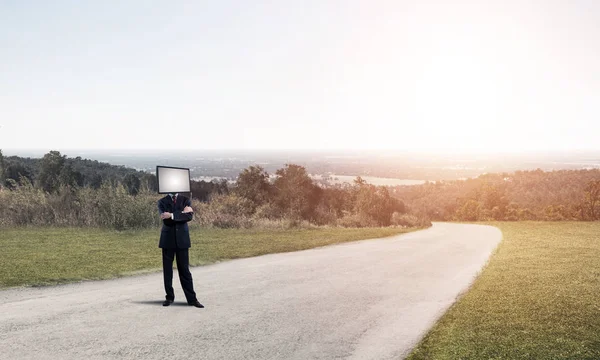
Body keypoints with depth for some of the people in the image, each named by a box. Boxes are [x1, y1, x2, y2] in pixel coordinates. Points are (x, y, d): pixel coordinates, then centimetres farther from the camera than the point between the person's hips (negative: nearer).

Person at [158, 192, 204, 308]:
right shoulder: (162, 202, 5)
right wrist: (182, 213, -12)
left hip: (182, 239, 0)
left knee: (184, 269, 0)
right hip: (168, 240, 1)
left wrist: (172, 215, -18)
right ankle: (169, 297, 17)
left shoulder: (186, 200, 6)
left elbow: (189, 216, -12)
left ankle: (192, 299, 4)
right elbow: (166, 220, -11)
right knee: (167, 269, 5)